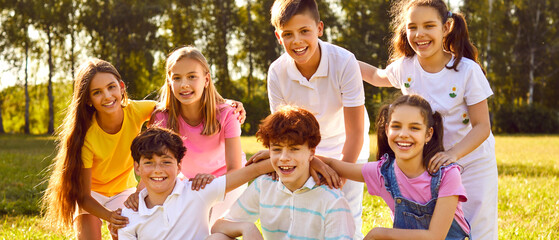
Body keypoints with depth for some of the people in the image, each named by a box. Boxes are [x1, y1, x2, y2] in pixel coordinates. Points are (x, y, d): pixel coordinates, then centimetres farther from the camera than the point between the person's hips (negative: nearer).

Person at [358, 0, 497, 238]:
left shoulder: (467, 70, -19)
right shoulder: (404, 67, -8)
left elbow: (482, 127, -18)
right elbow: (378, 76, 17)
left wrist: (453, 153, -35)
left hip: (472, 162, -3)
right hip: (429, 165, 3)